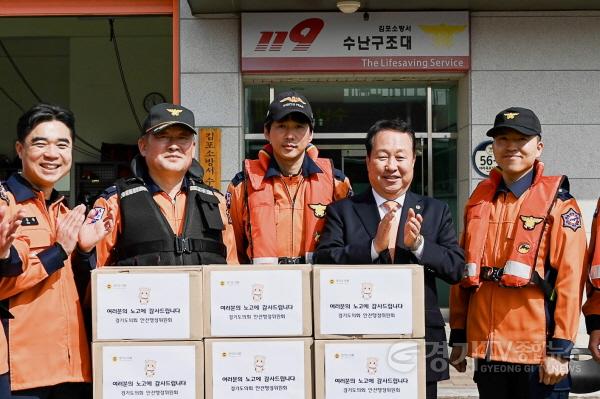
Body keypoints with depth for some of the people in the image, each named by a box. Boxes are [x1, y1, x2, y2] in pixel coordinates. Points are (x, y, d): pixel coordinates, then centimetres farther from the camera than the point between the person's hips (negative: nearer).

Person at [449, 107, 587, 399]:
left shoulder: (558, 203, -4)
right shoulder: (479, 201, 10)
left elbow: (570, 279, -9)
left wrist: (560, 349, -13)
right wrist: (458, 336, 10)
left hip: (539, 353, -4)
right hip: (486, 351, 4)